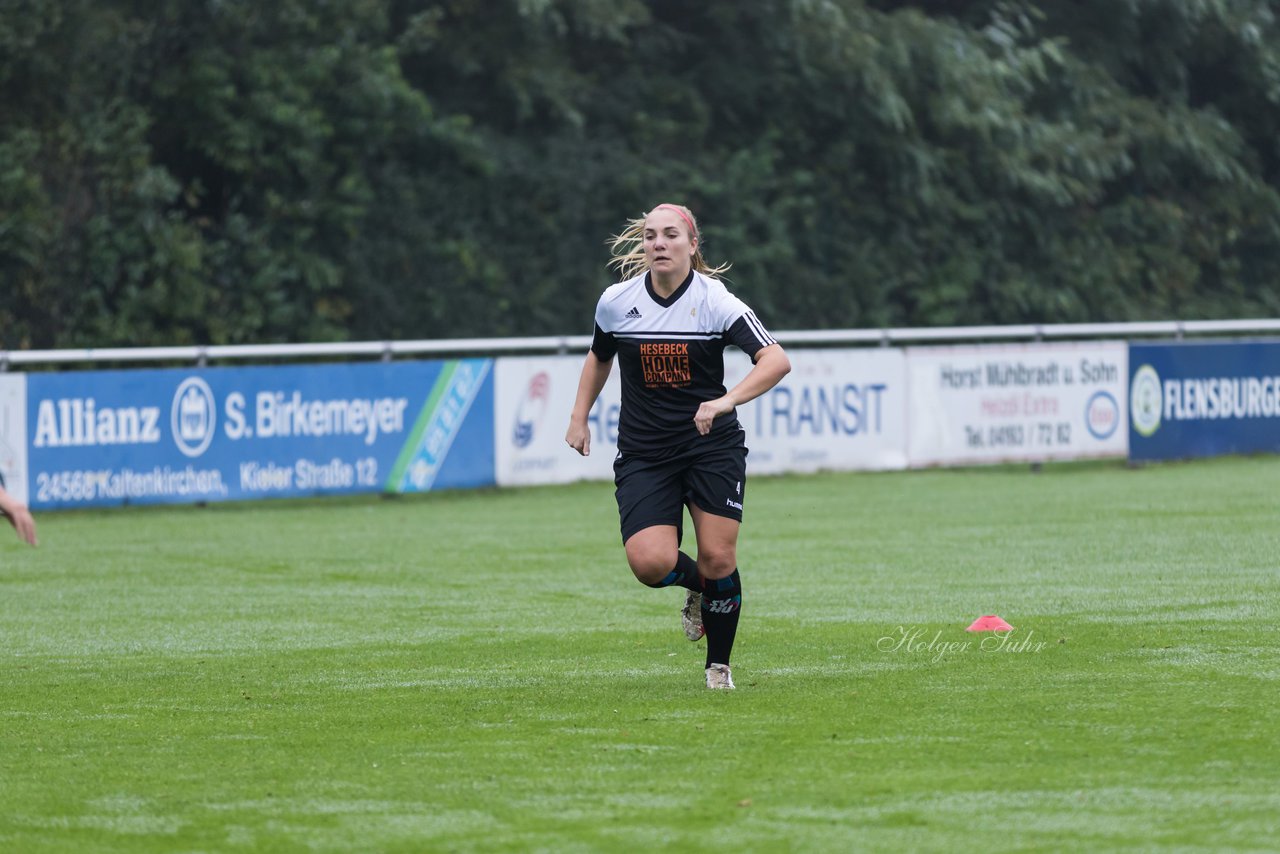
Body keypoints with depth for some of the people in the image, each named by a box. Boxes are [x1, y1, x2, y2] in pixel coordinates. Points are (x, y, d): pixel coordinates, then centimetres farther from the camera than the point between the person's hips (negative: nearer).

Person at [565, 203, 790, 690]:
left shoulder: (715, 301, -11)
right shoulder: (616, 302, -1)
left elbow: (776, 361, -21)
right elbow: (599, 358, 21)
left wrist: (726, 401, -34)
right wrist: (579, 417, 16)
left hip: (713, 445, -2)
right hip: (643, 454, 2)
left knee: (718, 558, -9)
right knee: (650, 563, -17)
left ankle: (719, 666, 15)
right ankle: (699, 586, 20)